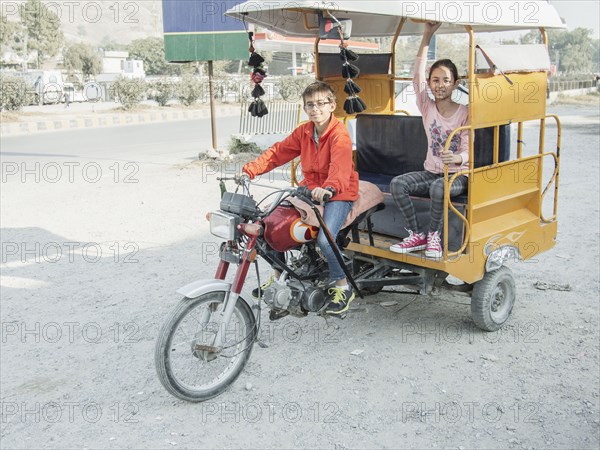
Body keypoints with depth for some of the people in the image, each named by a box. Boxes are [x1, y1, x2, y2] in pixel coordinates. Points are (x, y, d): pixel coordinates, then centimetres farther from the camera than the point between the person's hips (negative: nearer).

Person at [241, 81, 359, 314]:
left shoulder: (340, 135, -18)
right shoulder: (303, 131, 5)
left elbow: (340, 167, -35)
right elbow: (279, 152, 4)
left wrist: (329, 188, -55)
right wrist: (250, 170, -7)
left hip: (338, 194, -7)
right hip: (309, 189, 7)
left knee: (324, 239, -27)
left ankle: (342, 286, -2)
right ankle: (278, 273, 19)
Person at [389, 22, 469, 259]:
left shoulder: (464, 114, -7)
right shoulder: (427, 108, 1)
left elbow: (467, 151, -15)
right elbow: (417, 76, -11)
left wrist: (457, 158, -41)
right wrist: (427, 36, -17)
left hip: (457, 175, -4)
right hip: (431, 172, 4)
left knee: (438, 187, -37)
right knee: (397, 183, -22)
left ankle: (434, 235, -13)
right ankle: (417, 235, -12)